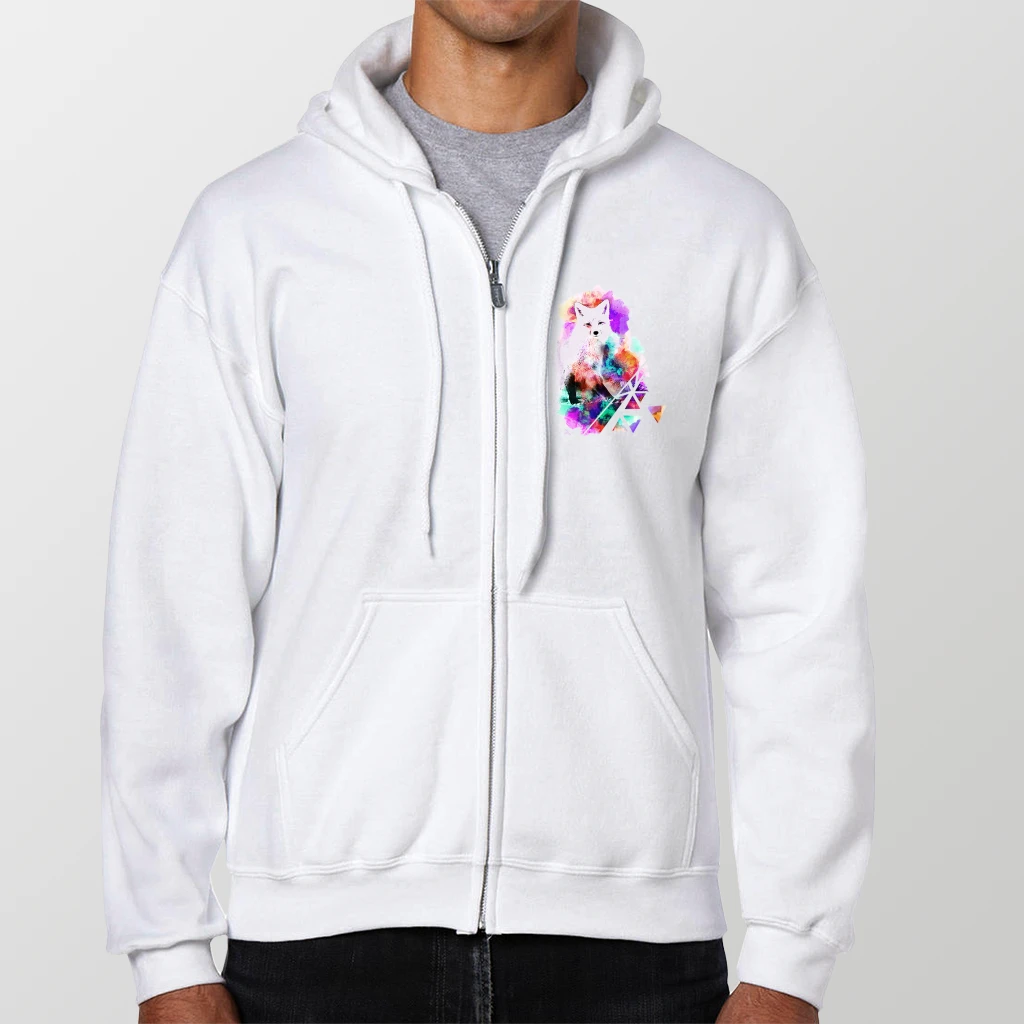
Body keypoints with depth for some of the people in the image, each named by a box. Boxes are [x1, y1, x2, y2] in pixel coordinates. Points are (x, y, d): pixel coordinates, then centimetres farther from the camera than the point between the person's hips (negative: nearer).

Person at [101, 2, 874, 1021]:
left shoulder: (732, 232, 2)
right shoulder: (251, 230, 2)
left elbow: (799, 615, 2)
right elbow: (175, 606, 2)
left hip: (632, 938, 0)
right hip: (323, 936, 0)